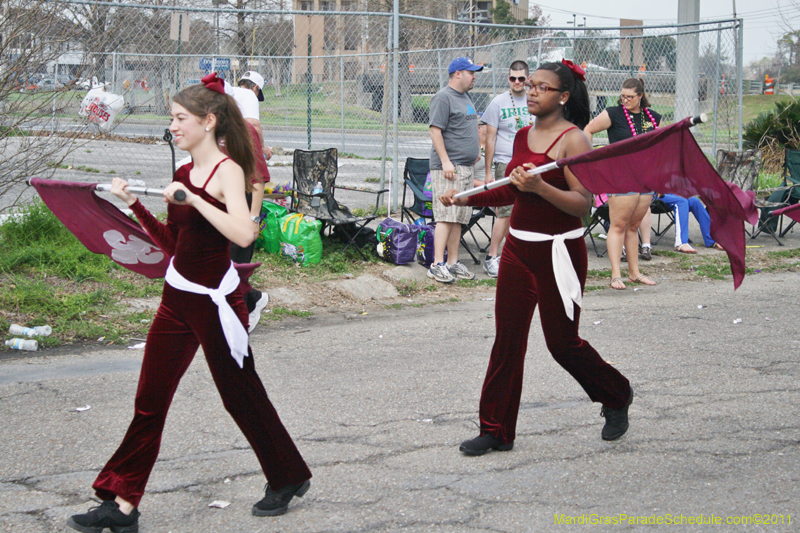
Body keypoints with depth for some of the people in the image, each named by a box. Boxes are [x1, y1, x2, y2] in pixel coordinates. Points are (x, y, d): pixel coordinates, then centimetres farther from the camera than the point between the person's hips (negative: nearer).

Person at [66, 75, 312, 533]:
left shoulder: (227, 171, -14)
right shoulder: (183, 174, 9)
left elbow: (243, 234, -30)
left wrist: (193, 199, -29)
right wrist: (134, 204, 8)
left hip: (216, 301, -7)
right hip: (178, 297, 7)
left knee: (241, 395, 8)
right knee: (150, 401, 7)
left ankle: (289, 478, 28)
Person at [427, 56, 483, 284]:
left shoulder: (466, 97, 19)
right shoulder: (443, 98, -10)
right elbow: (435, 130, -16)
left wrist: (476, 149, 22)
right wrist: (446, 161, -21)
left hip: (467, 167, 9)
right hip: (448, 167, -9)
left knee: (459, 218, 9)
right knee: (446, 216, -12)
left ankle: (453, 262, 14)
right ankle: (437, 265, -12)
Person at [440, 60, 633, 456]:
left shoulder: (573, 141, -12)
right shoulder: (523, 136, 10)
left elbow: (583, 204, -19)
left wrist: (540, 187, -30)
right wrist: (467, 198, 15)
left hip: (559, 252, -6)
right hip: (518, 247, 6)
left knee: (562, 342, 4)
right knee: (507, 338, 4)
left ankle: (617, 397, 31)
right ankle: (496, 431, 11)